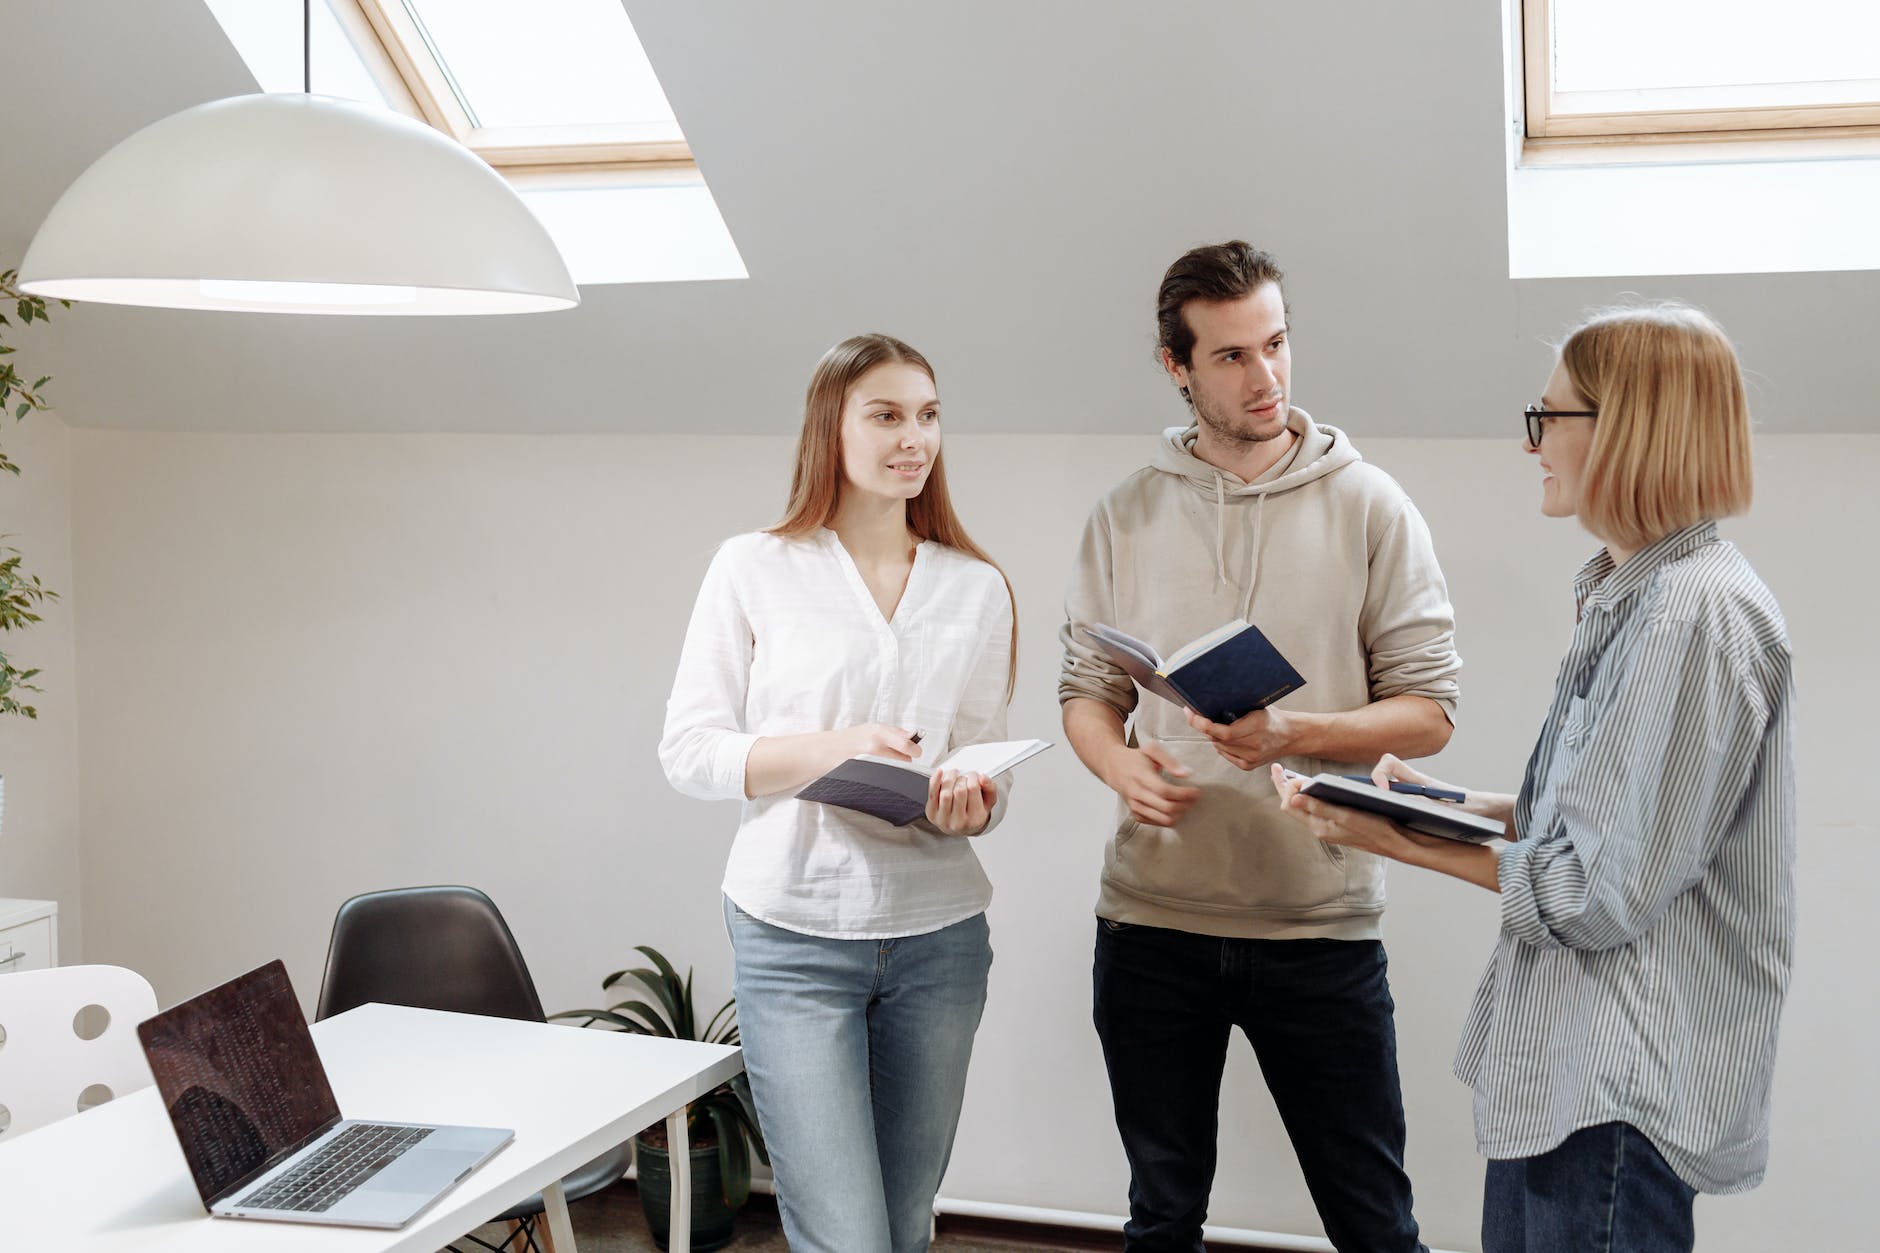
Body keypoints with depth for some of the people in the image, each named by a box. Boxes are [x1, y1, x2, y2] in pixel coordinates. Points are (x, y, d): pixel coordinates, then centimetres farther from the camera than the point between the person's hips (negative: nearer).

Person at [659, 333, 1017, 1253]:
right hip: (796, 940, -3)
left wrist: (971, 805, -12)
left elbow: (986, 767, 12)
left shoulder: (978, 589, 8)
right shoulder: (755, 570, -1)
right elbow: (687, 750, -3)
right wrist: (828, 749, -17)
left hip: (938, 933, 4)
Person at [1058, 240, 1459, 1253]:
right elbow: (1085, 690, 9)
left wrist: (1294, 734, -21)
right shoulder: (1126, 515, 5)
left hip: (1321, 925, -2)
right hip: (1151, 920, 2)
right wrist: (1121, 765, -13)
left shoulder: (1368, 506, -2)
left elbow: (1428, 712, -4)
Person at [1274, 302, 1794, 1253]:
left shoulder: (1697, 613, -21)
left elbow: (1605, 891, -21)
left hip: (1626, 1082, -9)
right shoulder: (1629, 594, 11)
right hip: (1564, 1051, 9)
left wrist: (1405, 844, -15)